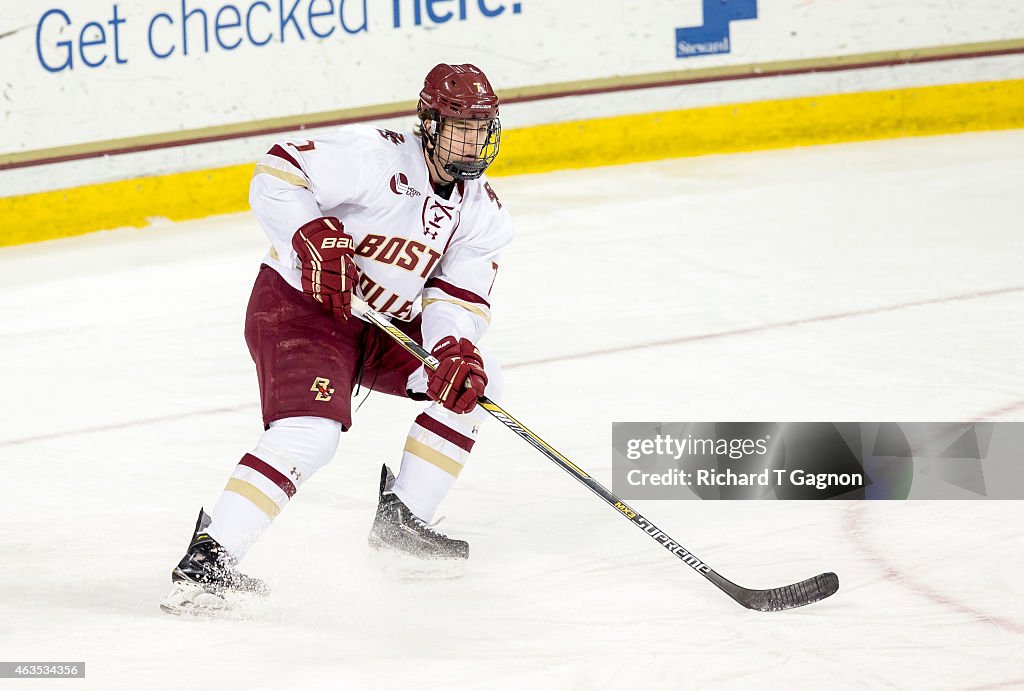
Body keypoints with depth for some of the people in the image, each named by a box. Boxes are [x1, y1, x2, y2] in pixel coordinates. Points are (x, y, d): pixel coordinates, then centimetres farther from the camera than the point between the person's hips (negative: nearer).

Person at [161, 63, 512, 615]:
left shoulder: (481, 213, 2)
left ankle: (401, 518, 13)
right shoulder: (376, 156, -20)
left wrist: (456, 349, -24)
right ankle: (206, 559, -30)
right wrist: (318, 240, -35)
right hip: (299, 304, -8)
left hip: (383, 323, 8)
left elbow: (458, 299, -4)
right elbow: (276, 176, -23)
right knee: (312, 432, -28)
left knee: (473, 380, 1)